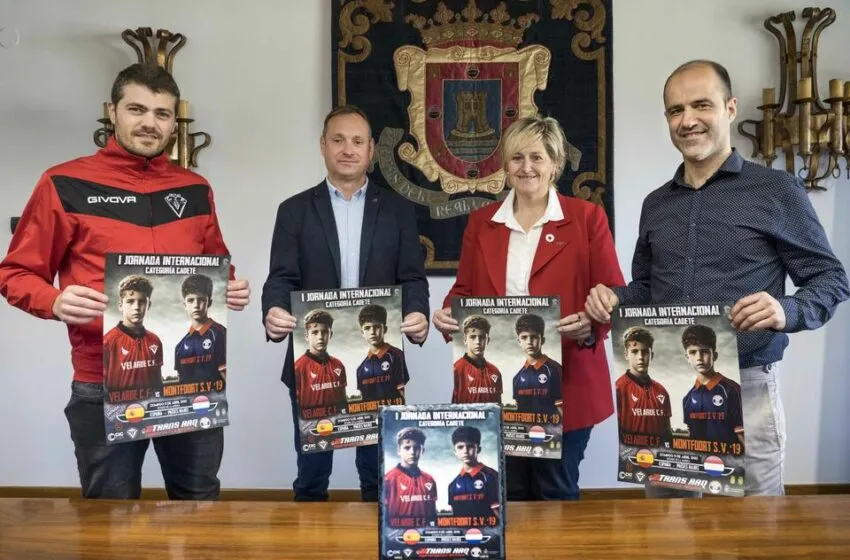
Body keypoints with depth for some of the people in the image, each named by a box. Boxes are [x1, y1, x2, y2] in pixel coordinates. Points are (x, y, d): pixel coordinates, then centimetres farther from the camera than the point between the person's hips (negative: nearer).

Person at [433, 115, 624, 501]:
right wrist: (448, 315, -9)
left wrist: (590, 324, -22)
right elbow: (464, 291, 12)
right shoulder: (481, 222, 9)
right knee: (507, 495, 13)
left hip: (565, 385, -2)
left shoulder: (587, 217, 0)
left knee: (557, 493, 11)